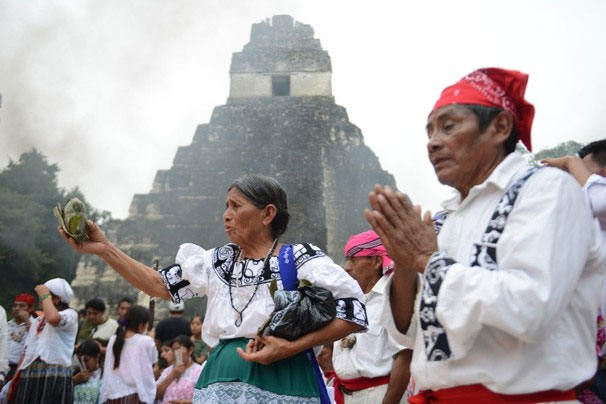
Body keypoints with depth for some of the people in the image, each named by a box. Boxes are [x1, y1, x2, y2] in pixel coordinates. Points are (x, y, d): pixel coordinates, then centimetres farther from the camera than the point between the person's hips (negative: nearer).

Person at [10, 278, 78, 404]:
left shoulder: (70, 314, -2)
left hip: (54, 376, -7)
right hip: (30, 376, 7)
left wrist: (45, 295, -11)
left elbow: (53, 318, -26)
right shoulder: (37, 321, 21)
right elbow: (28, 352, 21)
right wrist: (14, 379, 13)